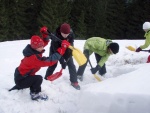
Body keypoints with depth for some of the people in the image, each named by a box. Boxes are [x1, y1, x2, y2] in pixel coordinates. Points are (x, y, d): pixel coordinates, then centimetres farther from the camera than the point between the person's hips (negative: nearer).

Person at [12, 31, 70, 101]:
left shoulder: (33, 50, -8)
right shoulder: (34, 58, -35)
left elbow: (44, 42, 7)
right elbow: (50, 61, -42)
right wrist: (62, 48, -44)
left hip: (20, 76, 10)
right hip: (21, 79, -10)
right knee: (38, 78, -28)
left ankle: (17, 87, 50)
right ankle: (35, 94, -6)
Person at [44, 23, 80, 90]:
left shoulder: (71, 34, -28)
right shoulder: (55, 37, -37)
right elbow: (56, 50, -34)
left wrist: (67, 58, -24)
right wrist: (62, 62, -35)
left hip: (66, 51, 3)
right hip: (55, 50, -3)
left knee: (71, 64, -5)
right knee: (53, 64, -5)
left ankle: (74, 81, 4)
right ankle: (46, 79, 12)